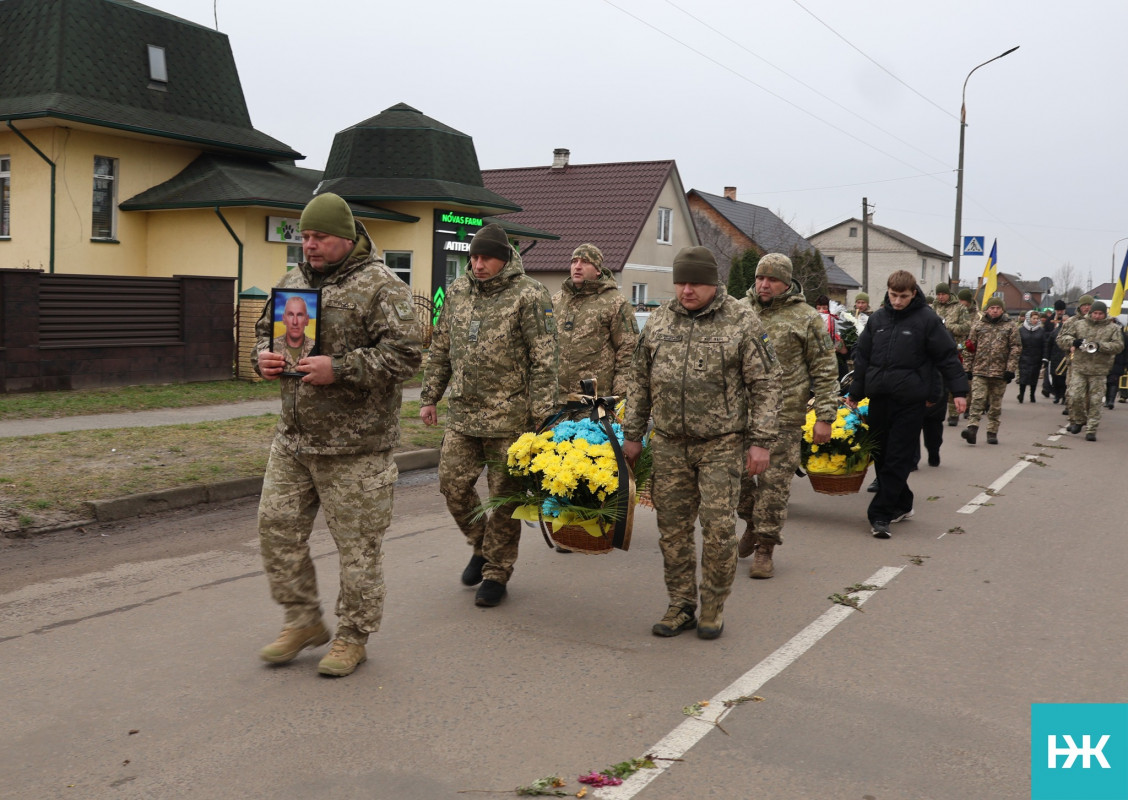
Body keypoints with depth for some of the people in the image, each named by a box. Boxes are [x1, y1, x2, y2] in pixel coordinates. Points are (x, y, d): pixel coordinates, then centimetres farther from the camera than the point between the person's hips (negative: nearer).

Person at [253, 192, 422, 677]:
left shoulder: (381, 287, -10)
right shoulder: (293, 281, 12)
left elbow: (404, 354, -17)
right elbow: (265, 329, 25)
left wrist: (340, 369, -23)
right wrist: (263, 356, 2)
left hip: (355, 445, -7)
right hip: (294, 438, 7)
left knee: (357, 544, 3)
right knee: (277, 527, 10)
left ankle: (353, 637, 20)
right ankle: (303, 621, 28)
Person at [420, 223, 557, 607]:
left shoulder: (528, 295, -9)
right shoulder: (458, 291, 10)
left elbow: (544, 361, -11)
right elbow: (440, 349, 18)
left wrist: (541, 416, -15)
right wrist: (430, 397, 15)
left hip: (509, 419, -6)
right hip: (463, 416, 6)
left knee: (505, 497, 3)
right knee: (453, 485, 8)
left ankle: (496, 574, 18)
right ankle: (482, 547, 33)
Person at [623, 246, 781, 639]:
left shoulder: (742, 321, -5)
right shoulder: (659, 320, 8)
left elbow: (764, 385, -5)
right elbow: (640, 381, 14)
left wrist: (761, 441, -9)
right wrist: (632, 434, 12)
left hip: (721, 444, -4)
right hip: (669, 444, 4)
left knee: (718, 527, -2)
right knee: (672, 527, 8)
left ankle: (714, 607, 15)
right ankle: (681, 606, 22)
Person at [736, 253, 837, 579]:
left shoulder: (806, 318, 0)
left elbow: (825, 371, 1)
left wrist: (825, 417, -4)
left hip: (783, 417, -3)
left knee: (774, 482, -1)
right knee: (736, 472, 7)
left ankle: (764, 548, 10)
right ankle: (752, 523, 33)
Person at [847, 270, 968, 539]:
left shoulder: (927, 319, -4)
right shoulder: (877, 318, 9)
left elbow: (947, 356, -2)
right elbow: (862, 357, 14)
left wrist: (959, 390, -6)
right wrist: (856, 391, 14)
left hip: (909, 401, -5)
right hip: (878, 398, 5)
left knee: (898, 460, -5)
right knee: (881, 456, 11)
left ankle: (880, 514, -4)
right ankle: (901, 505, 25)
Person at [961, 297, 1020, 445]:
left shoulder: (1010, 326, 5)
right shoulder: (978, 326, 9)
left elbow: (1016, 348, 1)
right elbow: (971, 349, 12)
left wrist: (1010, 369, -7)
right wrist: (968, 369, 9)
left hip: (1000, 372, 0)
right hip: (980, 371, 0)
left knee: (996, 404, 7)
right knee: (977, 399, -12)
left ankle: (992, 432, 15)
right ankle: (972, 428, -19)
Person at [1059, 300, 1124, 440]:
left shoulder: (1112, 328, 6)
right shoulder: (1079, 324, 8)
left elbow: (1119, 345, -5)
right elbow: (1061, 338, 8)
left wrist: (1100, 346, -19)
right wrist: (1073, 342, -13)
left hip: (1099, 371, -1)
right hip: (1079, 367, 1)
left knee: (1095, 401, -2)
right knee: (1075, 396, -6)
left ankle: (1091, 430, 4)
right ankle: (1078, 420, 19)